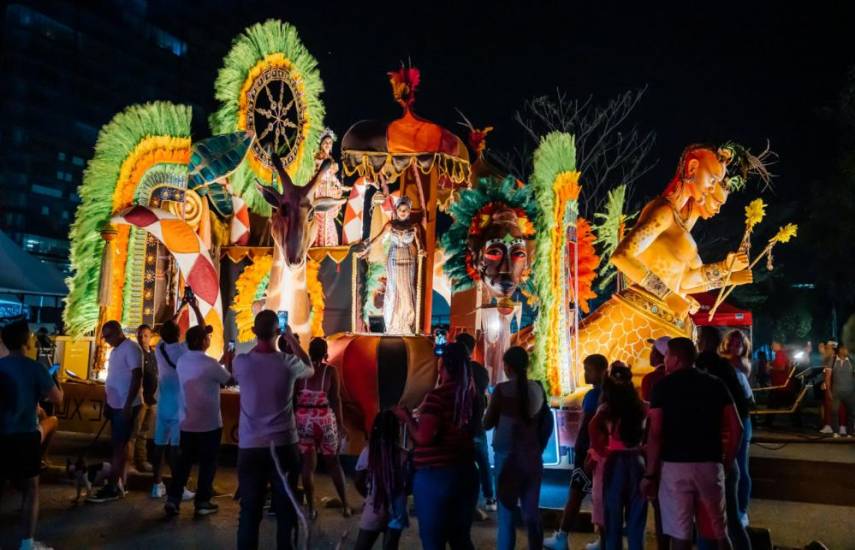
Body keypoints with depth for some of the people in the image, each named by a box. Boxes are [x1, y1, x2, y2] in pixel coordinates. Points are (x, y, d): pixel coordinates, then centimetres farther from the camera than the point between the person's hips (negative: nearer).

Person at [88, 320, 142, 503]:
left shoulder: (131, 348, -15)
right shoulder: (115, 350, 15)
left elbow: (137, 377, -20)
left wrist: (128, 405, -23)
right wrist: (108, 404, 20)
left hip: (126, 406, -9)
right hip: (116, 405, 9)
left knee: (119, 445, -5)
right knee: (120, 444, 13)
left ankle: (112, 488, -1)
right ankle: (120, 484, 20)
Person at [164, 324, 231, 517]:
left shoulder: (181, 361, 2)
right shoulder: (210, 364, -18)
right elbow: (230, 380, -5)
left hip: (186, 422, 6)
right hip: (209, 423, -6)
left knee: (184, 461, 13)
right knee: (207, 463, 6)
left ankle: (172, 499, 10)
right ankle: (202, 502, 12)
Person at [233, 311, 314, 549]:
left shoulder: (241, 362, -6)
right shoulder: (289, 362, -9)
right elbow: (310, 369, 14)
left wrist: (259, 341, 19)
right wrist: (292, 339, 19)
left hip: (250, 447, 1)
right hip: (284, 445, -1)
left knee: (250, 511, 8)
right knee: (286, 510, 12)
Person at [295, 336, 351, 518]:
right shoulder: (331, 370, -5)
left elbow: (292, 397, -1)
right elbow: (335, 398, -6)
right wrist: (340, 423, 2)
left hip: (303, 420, 0)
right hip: (326, 419, 0)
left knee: (308, 464, 7)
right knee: (333, 462, 13)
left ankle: (311, 509, 10)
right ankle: (345, 505, 17)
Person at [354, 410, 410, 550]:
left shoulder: (368, 452, -8)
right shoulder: (404, 455, -11)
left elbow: (359, 483, 1)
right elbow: (409, 485, -4)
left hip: (373, 510, 0)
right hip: (395, 511, 0)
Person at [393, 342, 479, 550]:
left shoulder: (437, 396, -17)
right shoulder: (471, 396, 3)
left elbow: (423, 438, -23)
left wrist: (407, 417, -5)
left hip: (435, 475, -6)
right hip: (466, 472, 7)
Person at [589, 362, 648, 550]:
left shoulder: (607, 408, -4)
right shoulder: (641, 407, 5)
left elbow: (593, 427, -23)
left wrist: (600, 450, -10)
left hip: (614, 462, -3)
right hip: (637, 461, 3)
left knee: (613, 519, 7)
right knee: (636, 519, 11)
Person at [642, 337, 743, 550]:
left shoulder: (663, 386, -2)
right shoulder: (716, 384, 8)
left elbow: (655, 433, -8)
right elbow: (736, 428, 4)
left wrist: (650, 474, -4)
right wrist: (727, 461, 14)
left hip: (675, 465, -3)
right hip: (710, 464, 3)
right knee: (719, 532, 16)